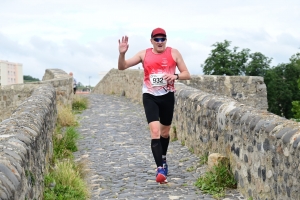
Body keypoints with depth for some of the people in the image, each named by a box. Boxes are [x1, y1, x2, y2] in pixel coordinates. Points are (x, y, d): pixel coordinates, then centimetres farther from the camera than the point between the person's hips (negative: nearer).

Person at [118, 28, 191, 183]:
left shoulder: (173, 53, 0)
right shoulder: (144, 54, 1)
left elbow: (187, 74, 0)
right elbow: (122, 67, 0)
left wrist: (175, 76, -21)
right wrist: (122, 54, -20)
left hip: (167, 96, 1)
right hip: (150, 97, -1)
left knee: (165, 132, 16)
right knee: (155, 131, -17)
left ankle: (163, 160, 41)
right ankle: (160, 168, -19)